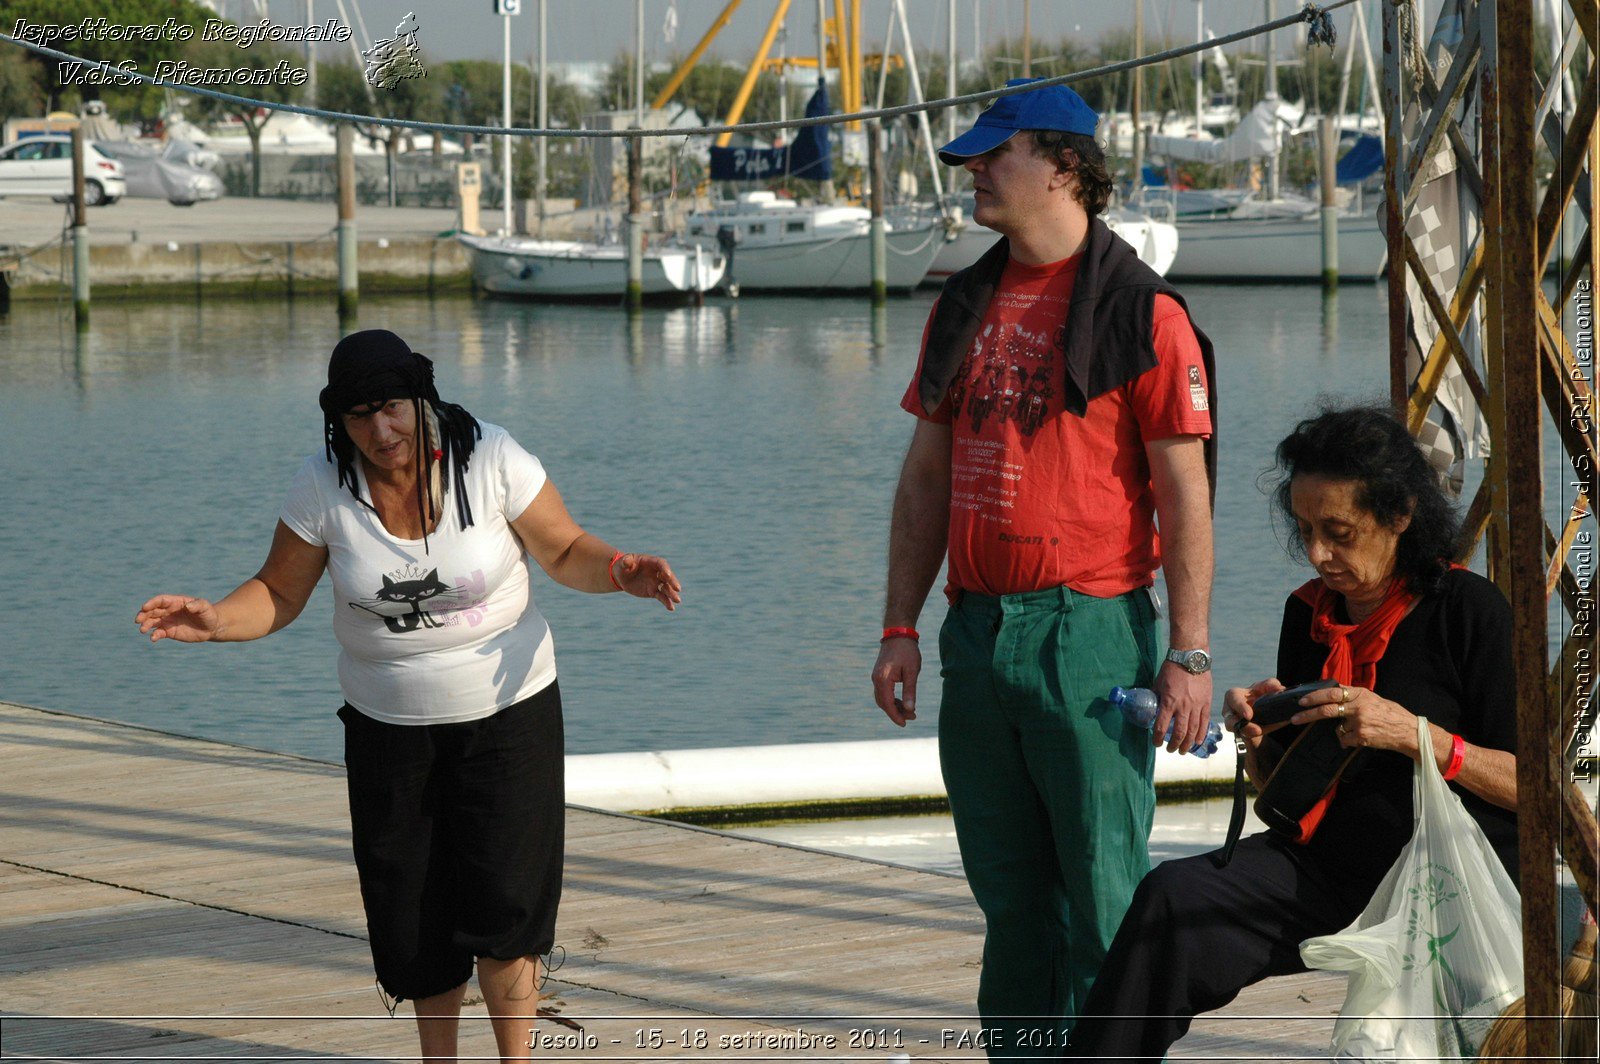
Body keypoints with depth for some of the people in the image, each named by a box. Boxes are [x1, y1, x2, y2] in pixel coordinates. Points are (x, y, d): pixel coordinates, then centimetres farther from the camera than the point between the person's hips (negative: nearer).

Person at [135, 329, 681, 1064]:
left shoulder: (492, 460, -14)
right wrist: (214, 620, -22)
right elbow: (279, 594, -2)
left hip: (506, 708, -2)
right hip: (389, 722, 2)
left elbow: (564, 552, -4)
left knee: (503, 899, -10)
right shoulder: (323, 485, -10)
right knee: (412, 912, 5)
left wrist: (621, 571, -25)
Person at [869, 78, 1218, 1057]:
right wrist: (901, 627, 11)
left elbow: (1184, 492, -7)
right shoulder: (965, 308, 14)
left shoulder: (1140, 312, -5)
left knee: (1105, 895, -5)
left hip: (1092, 631, -6)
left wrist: (1189, 650, -12)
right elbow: (925, 479, 17)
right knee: (1010, 897, 11)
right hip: (978, 634, 6)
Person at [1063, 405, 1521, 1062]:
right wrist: (1257, 742, -2)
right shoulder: (1309, 614, 13)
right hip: (1324, 867, 5)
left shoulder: (1467, 609, -4)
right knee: (1175, 898, -23)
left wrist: (1413, 734, -18)